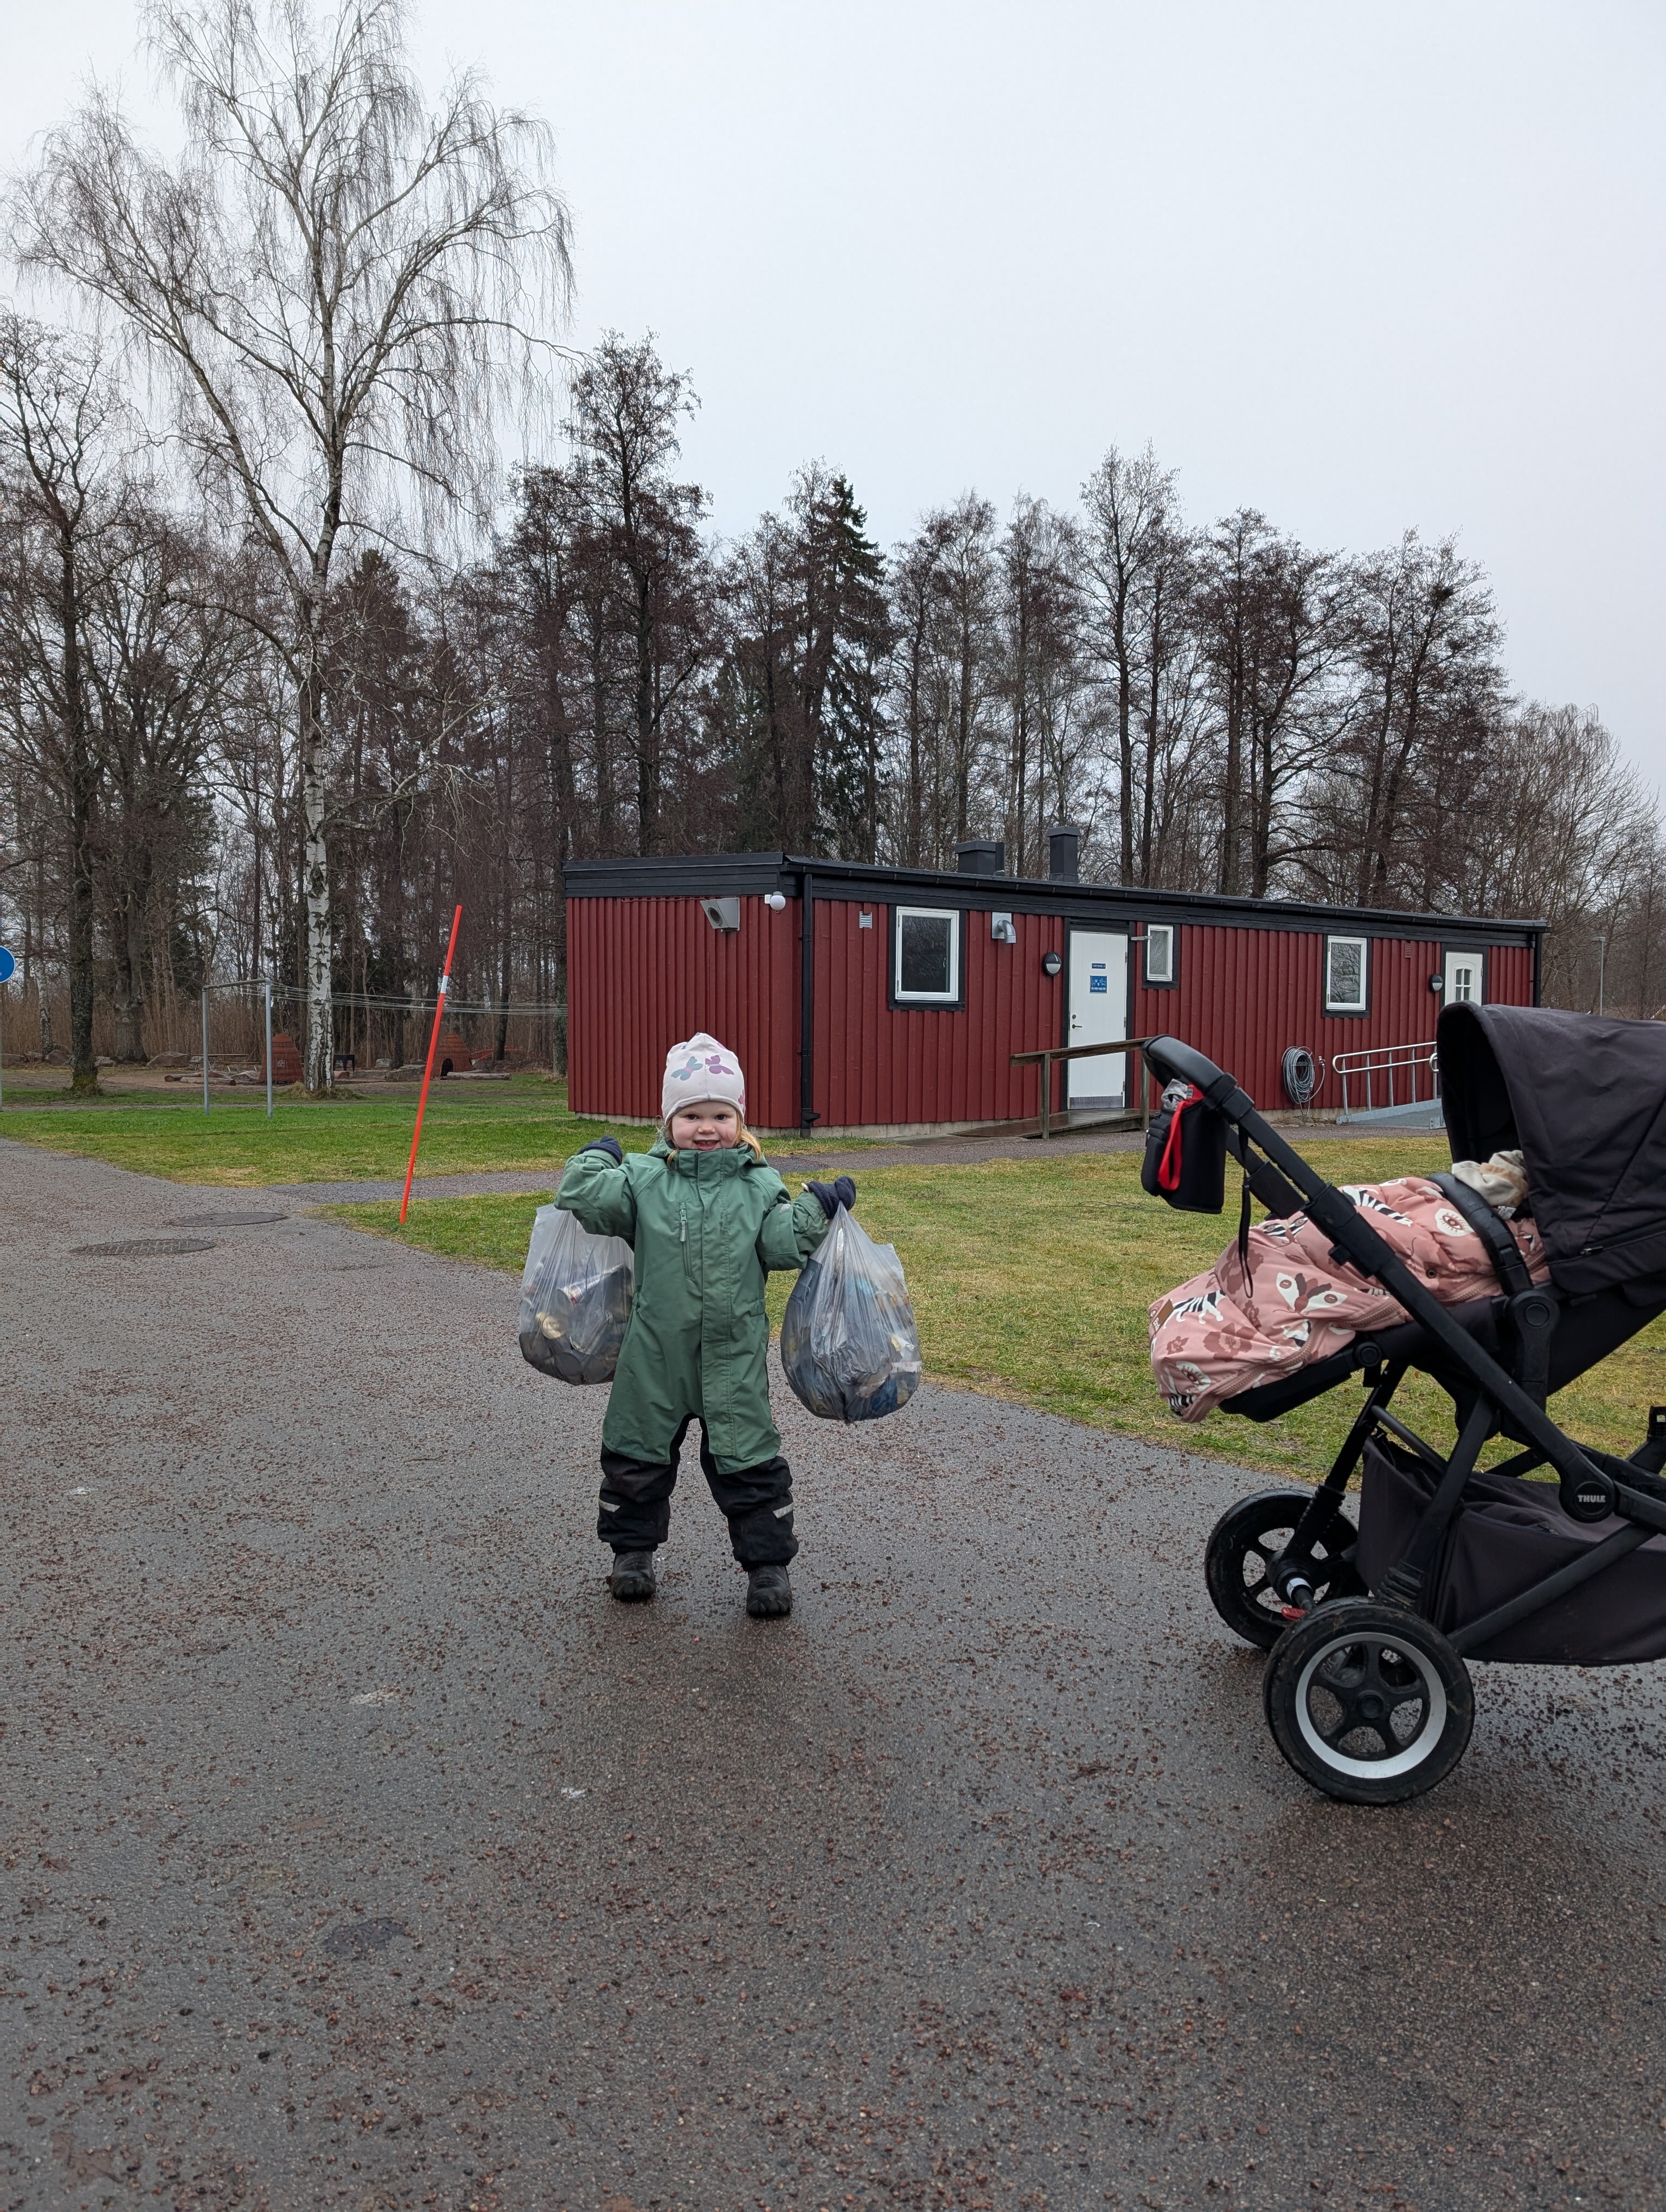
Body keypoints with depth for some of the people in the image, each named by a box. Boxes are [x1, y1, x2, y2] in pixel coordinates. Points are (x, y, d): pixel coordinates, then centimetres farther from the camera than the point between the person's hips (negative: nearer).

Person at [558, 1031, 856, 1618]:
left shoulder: (759, 1185, 0)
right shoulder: (645, 1178, -1)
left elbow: (783, 1244, -5)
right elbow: (584, 1198, -7)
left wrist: (818, 1209, -14)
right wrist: (596, 1158, -7)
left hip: (734, 1357, -1)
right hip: (655, 1355, 1)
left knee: (748, 1461, 4)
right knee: (637, 1454, 15)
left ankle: (768, 1561, 19)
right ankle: (633, 1549, 36)